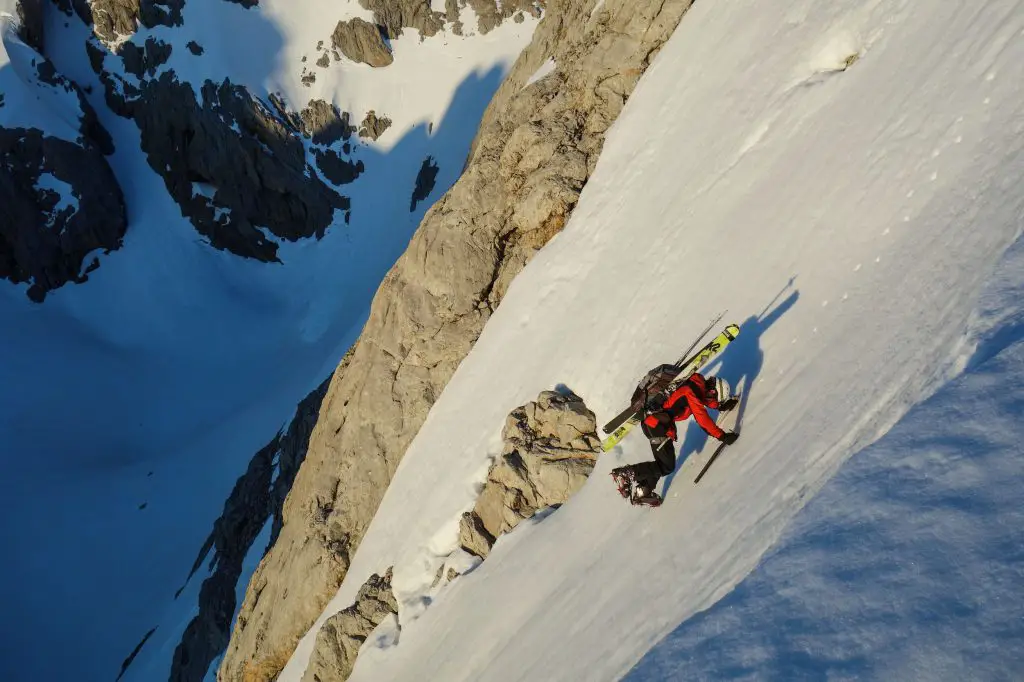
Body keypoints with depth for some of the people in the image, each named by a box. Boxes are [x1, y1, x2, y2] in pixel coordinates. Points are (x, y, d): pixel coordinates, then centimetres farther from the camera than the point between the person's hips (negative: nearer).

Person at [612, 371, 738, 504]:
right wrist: (722, 436, -19)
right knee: (667, 467, -3)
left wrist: (723, 405, 12)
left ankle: (642, 492, 26)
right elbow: (702, 419, -22)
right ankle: (626, 473, -4)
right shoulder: (693, 391, -20)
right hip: (655, 424, -10)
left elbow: (708, 401, 25)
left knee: (663, 461, 17)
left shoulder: (698, 383, 6)